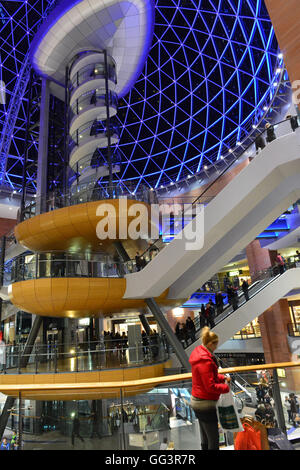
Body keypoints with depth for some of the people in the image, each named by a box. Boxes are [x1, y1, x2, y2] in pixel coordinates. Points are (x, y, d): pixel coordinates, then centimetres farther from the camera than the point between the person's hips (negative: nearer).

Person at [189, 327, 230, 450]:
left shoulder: (200, 354, 4)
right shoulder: (205, 361, -26)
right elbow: (210, 386, -24)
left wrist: (223, 378, 4)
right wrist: (226, 387, -10)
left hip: (197, 402, 9)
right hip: (205, 404, -9)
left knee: (205, 438, 22)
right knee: (214, 440, 6)